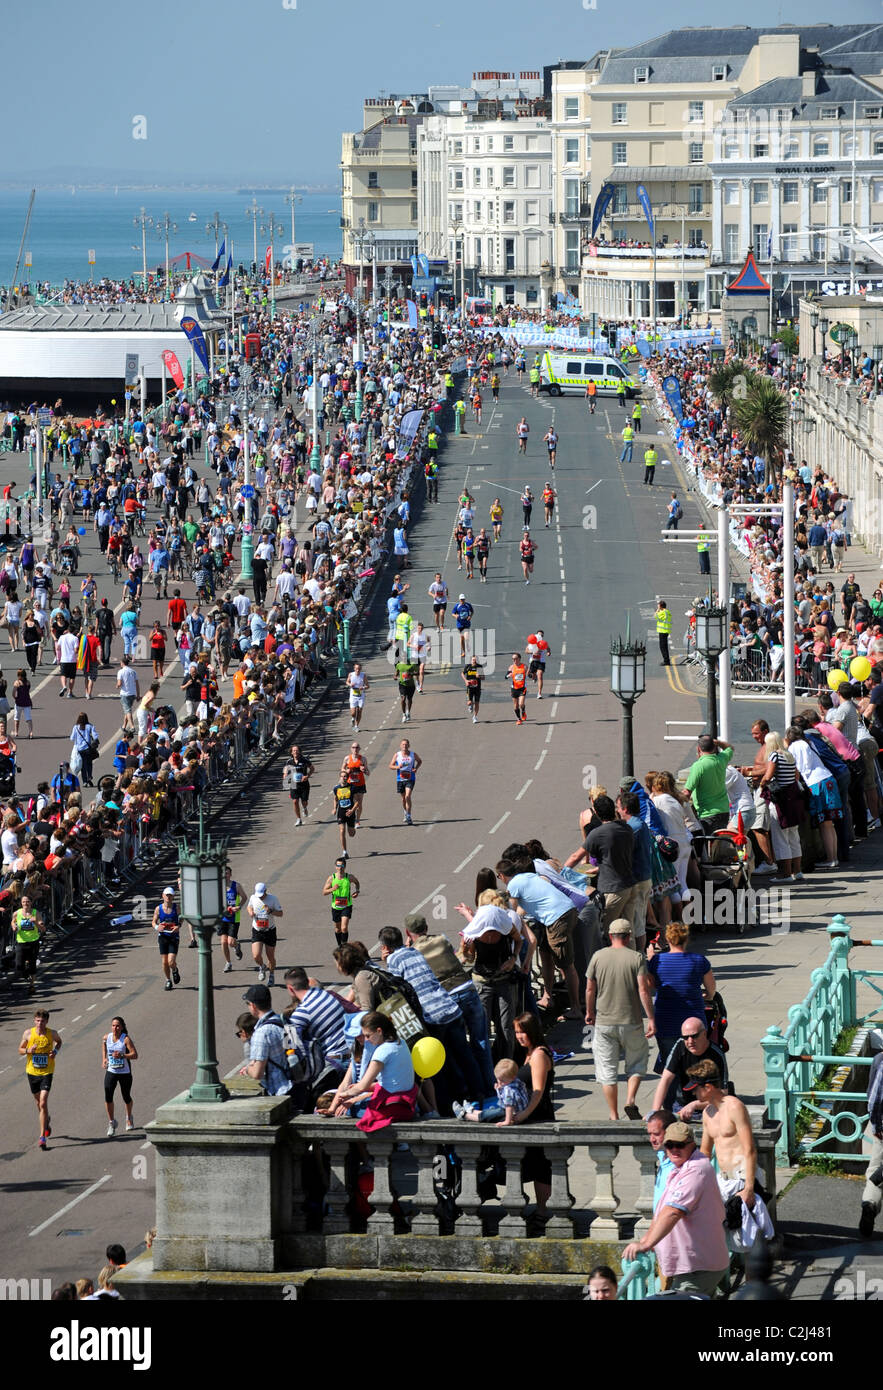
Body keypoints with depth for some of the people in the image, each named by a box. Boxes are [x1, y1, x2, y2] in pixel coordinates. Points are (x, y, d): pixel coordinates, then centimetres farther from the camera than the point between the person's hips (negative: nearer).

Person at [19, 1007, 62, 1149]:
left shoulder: (52, 1033, -8)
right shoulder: (28, 1033, -7)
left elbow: (59, 1041, 16)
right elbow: (20, 1051, 2)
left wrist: (56, 1051, -5)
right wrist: (28, 1050, -20)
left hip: (46, 1073, -3)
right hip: (32, 1072, 3)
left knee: (43, 1103, -13)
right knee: (39, 1102, 19)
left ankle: (42, 1137, -11)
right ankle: (46, 1123, 49)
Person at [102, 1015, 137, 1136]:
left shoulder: (126, 1039, -14)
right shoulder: (106, 1038, -3)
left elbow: (135, 1055, -18)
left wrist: (122, 1055, -30)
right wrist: (104, 1060, 12)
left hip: (125, 1072, -2)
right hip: (111, 1071, 2)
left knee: (126, 1097, 12)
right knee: (108, 1096, -16)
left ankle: (129, 1118, 42)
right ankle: (111, 1123, -3)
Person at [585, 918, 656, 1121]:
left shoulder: (598, 957, -1)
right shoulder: (636, 958, -7)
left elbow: (589, 989, 3)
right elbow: (643, 990, -13)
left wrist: (590, 1012, 18)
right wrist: (651, 1018, -8)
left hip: (604, 1022, 1)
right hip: (631, 1021, -1)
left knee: (607, 1070, 8)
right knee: (636, 1063, 17)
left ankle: (614, 1115, 9)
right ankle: (630, 1100, -2)